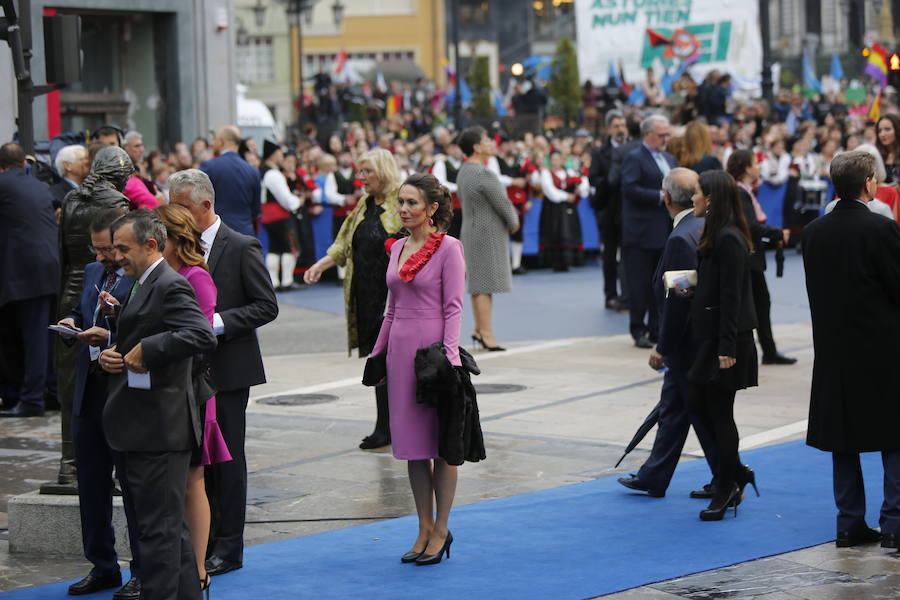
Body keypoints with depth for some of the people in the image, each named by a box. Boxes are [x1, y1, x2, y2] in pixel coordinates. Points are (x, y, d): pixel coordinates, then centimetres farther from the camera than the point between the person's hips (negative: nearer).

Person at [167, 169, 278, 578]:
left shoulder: (241, 248, -8)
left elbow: (267, 306, -10)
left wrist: (218, 322, -19)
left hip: (228, 370, -6)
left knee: (227, 456, 0)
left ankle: (228, 548, 7)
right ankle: (204, 541, 16)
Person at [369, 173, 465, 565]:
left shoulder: (448, 248, -7)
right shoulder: (397, 248, 12)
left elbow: (453, 308, -11)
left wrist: (449, 355, -20)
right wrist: (376, 353, 17)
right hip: (401, 348, 7)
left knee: (440, 441, 1)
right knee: (412, 443, 9)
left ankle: (441, 530, 8)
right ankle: (424, 529, 16)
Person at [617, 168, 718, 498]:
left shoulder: (681, 239, -22)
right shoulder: (704, 227, 6)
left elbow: (678, 298, -24)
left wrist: (663, 347, -16)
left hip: (688, 341, -10)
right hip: (698, 338, 10)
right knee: (672, 406, 17)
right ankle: (653, 477, 27)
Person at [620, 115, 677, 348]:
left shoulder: (670, 159, 19)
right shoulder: (634, 158, -6)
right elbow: (630, 189, -18)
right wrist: (660, 197, -20)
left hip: (665, 231, 7)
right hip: (641, 234, -7)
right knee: (640, 283, -3)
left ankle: (657, 329, 15)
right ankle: (638, 331, 4)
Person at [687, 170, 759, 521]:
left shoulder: (728, 240, -18)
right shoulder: (717, 235, 13)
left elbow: (731, 296, -21)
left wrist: (727, 347, -22)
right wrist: (688, 287, 8)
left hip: (728, 338, -10)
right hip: (711, 334, 10)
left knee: (720, 411, -2)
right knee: (698, 403, 13)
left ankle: (726, 488, 8)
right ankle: (736, 474, 22)